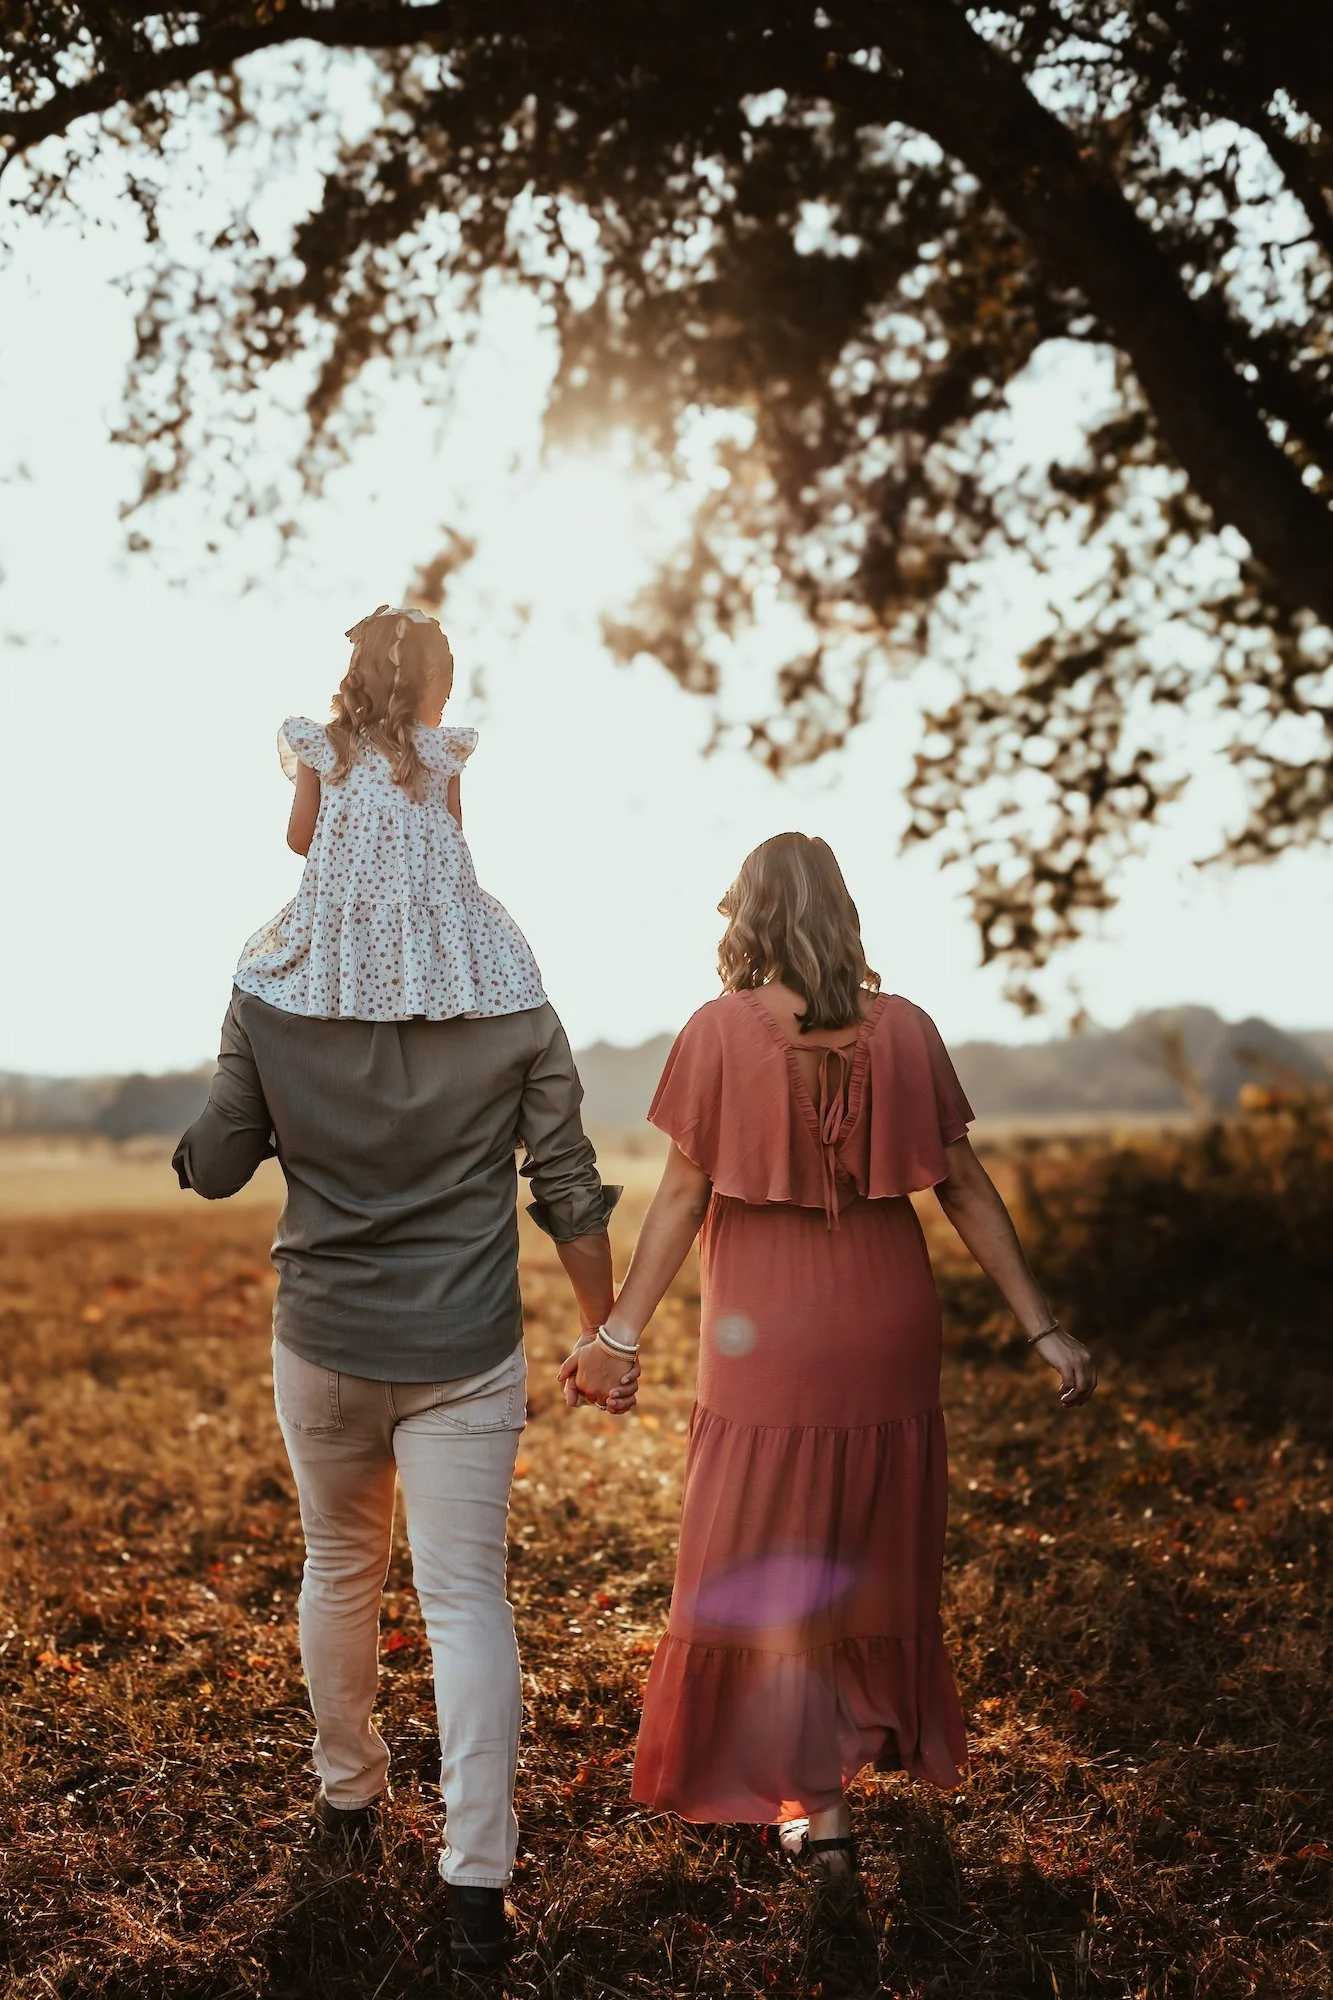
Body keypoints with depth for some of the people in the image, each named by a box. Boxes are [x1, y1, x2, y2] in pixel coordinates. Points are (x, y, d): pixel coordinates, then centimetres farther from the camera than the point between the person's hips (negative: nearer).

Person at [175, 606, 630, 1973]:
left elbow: (213, 1169, -2)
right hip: (467, 1348, -1)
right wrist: (606, 1326, 5)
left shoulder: (273, 996, -10)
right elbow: (565, 1186, -6)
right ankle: (475, 1883, 5)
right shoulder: (509, 997, -10)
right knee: (467, 1597, 5)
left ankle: (347, 1796, 41)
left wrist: (198, 1138, 20)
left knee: (339, 1569, 21)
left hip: (323, 1341, 2)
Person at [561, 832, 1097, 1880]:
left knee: (771, 1564, 11)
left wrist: (620, 1333, -1)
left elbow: (683, 1196, -9)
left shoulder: (721, 1031, -11)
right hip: (889, 1334, 3)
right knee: (875, 1554, 20)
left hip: (770, 1345, -3)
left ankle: (815, 1801, 15)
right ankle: (869, 1741, 38)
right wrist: (1044, 1329, 3)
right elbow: (965, 1187, -2)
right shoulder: (903, 1028, -3)